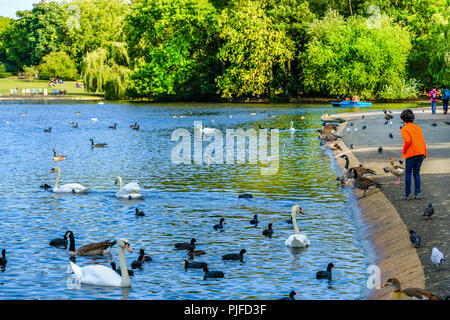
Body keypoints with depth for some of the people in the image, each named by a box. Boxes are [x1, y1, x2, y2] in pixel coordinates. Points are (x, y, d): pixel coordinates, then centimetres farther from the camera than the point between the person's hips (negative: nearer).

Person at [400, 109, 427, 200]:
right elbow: (422, 141, 10)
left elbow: (408, 140, -21)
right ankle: (417, 193, 13)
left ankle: (407, 194, 9)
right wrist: (424, 154, 13)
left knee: (408, 173, 7)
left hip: (411, 154, -5)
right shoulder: (417, 127, 13)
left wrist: (403, 151, -6)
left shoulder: (404, 129, -5)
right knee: (416, 173, 15)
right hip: (420, 153, 5)